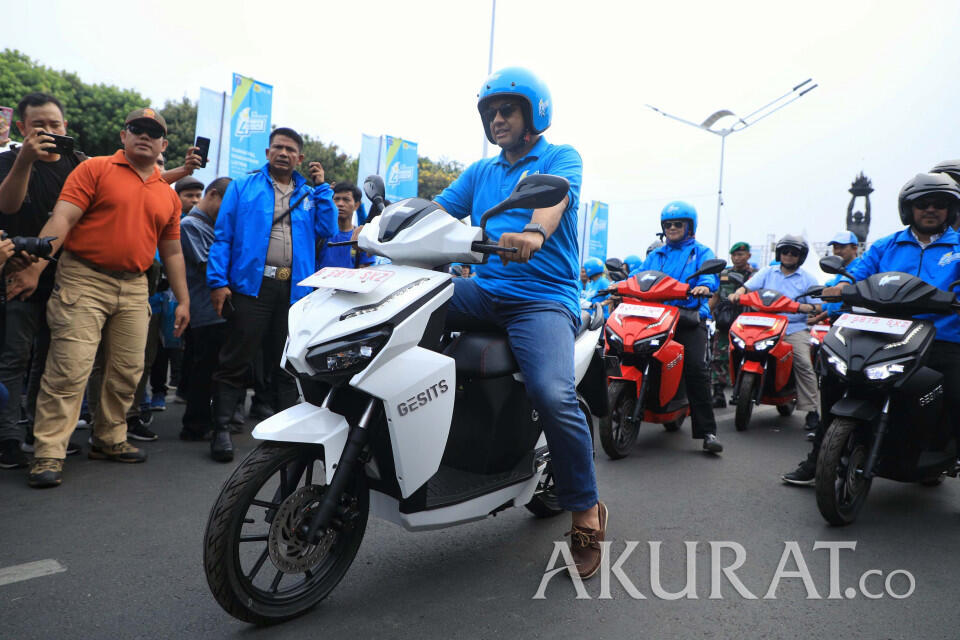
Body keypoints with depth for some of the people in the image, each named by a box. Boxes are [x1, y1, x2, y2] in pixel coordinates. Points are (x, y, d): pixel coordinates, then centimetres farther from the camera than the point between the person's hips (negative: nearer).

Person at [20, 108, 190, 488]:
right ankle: (48, 455, -3)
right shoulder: (95, 169, 1)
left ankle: (110, 441, 22)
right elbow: (62, 218, -9)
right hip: (84, 281, -5)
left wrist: (183, 300, 14)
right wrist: (36, 266, -18)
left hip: (133, 289, 5)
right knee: (69, 370, -8)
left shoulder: (168, 196, 15)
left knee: (128, 372, 8)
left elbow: (172, 252, 18)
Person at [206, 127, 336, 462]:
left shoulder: (309, 194, 16)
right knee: (235, 361, -1)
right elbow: (222, 236, 2)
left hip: (295, 288, 3)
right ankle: (221, 429, 6)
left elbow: (326, 230, 1)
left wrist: (322, 187, 3)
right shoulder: (243, 187, 8)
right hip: (252, 283, -3)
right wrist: (218, 281, -8)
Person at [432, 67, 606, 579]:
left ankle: (586, 513, -7)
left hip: (543, 296, -5)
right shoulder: (480, 172, 24)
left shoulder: (560, 157, 7)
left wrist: (534, 233, -40)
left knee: (554, 396, -28)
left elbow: (554, 197, -17)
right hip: (484, 289, 5)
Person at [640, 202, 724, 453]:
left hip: (690, 316, -4)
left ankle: (707, 431, -16)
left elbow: (710, 273, -3)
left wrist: (704, 286, -27)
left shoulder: (700, 252, 17)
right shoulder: (655, 255, 28)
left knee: (696, 368, -19)